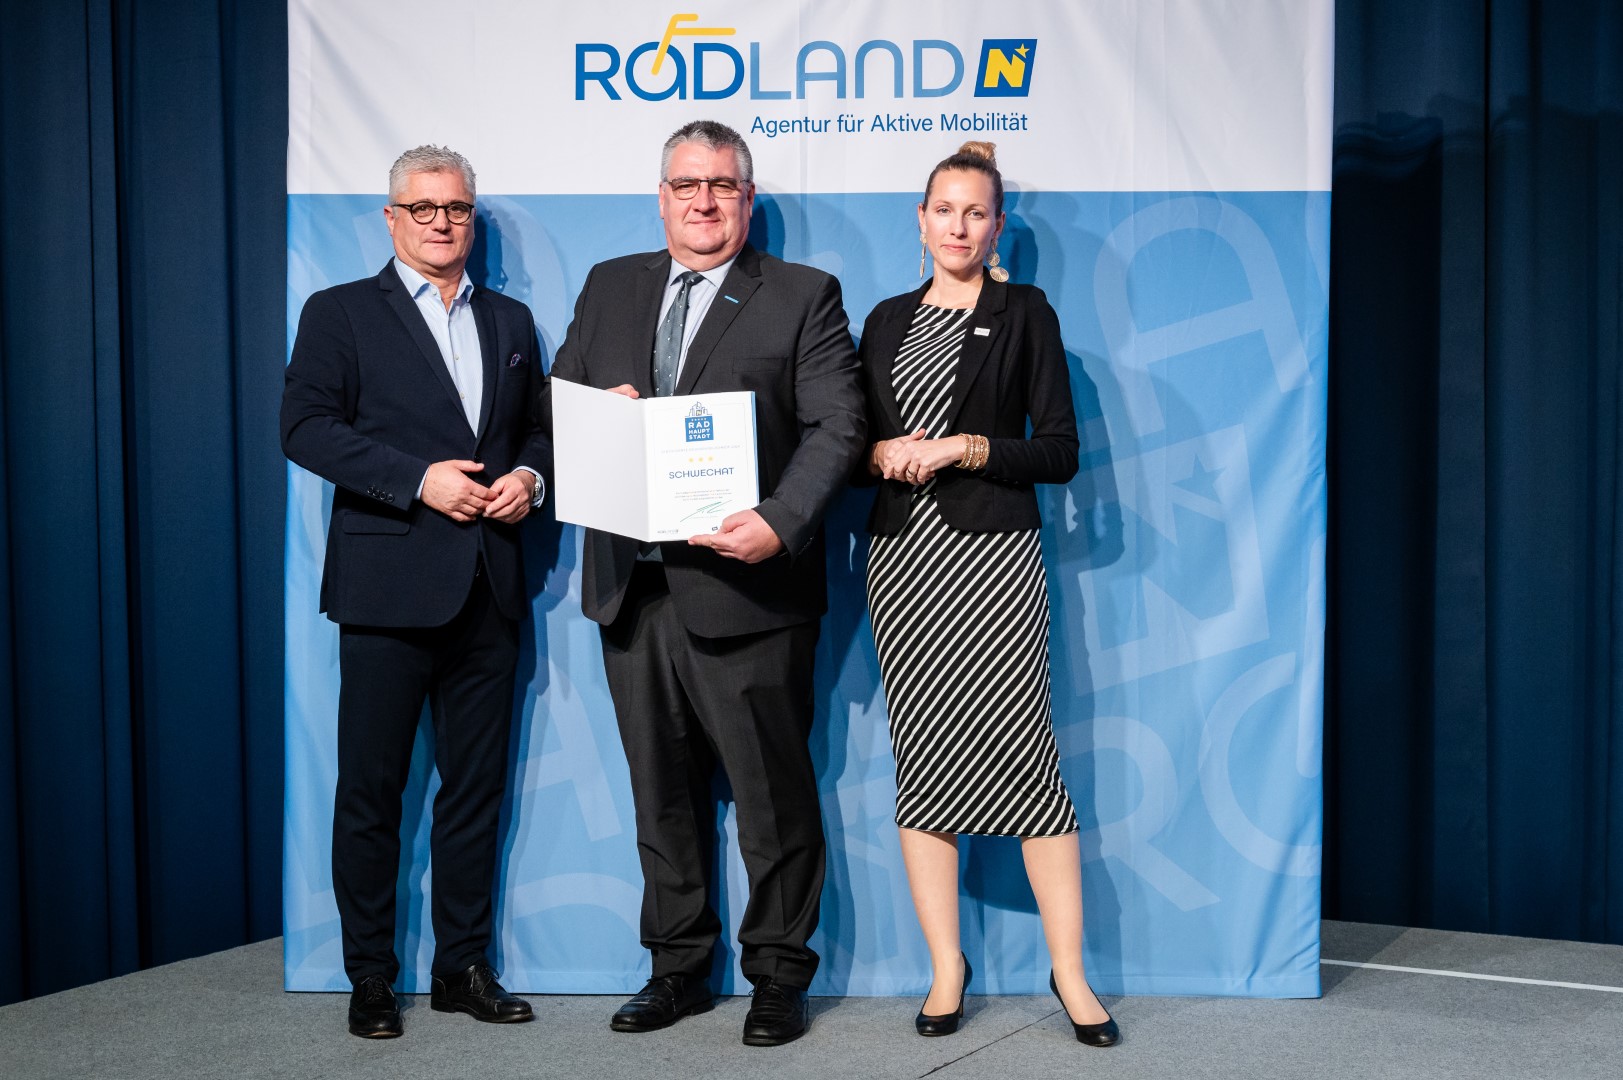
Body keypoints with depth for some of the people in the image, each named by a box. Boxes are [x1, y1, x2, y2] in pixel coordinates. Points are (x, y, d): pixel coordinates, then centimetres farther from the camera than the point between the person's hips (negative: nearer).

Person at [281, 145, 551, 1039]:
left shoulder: (511, 321, 17)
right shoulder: (341, 313, 3)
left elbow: (541, 425, 20)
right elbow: (306, 427, -8)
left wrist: (529, 477, -3)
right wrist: (419, 478, -16)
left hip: (488, 589, 4)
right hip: (387, 586, -4)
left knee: (476, 785, 9)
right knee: (371, 787, 1)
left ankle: (463, 965, 19)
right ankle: (370, 976, 12)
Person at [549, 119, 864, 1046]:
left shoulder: (804, 297, 1)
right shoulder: (610, 287, 15)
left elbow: (837, 427, -8)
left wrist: (780, 521, -24)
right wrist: (599, 410, -7)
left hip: (742, 588, -4)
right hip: (633, 587, 5)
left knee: (773, 796, 3)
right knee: (661, 793, 13)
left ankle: (780, 976, 17)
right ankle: (679, 968, 26)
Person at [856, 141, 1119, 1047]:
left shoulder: (1024, 312, 3)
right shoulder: (888, 320, 14)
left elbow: (1060, 452, -3)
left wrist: (960, 448, -12)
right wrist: (884, 454, -5)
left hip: (991, 554, -4)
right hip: (902, 555, 4)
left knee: (1021, 753, -7)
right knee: (922, 761, 3)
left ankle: (1071, 972, 3)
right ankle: (947, 968, 11)